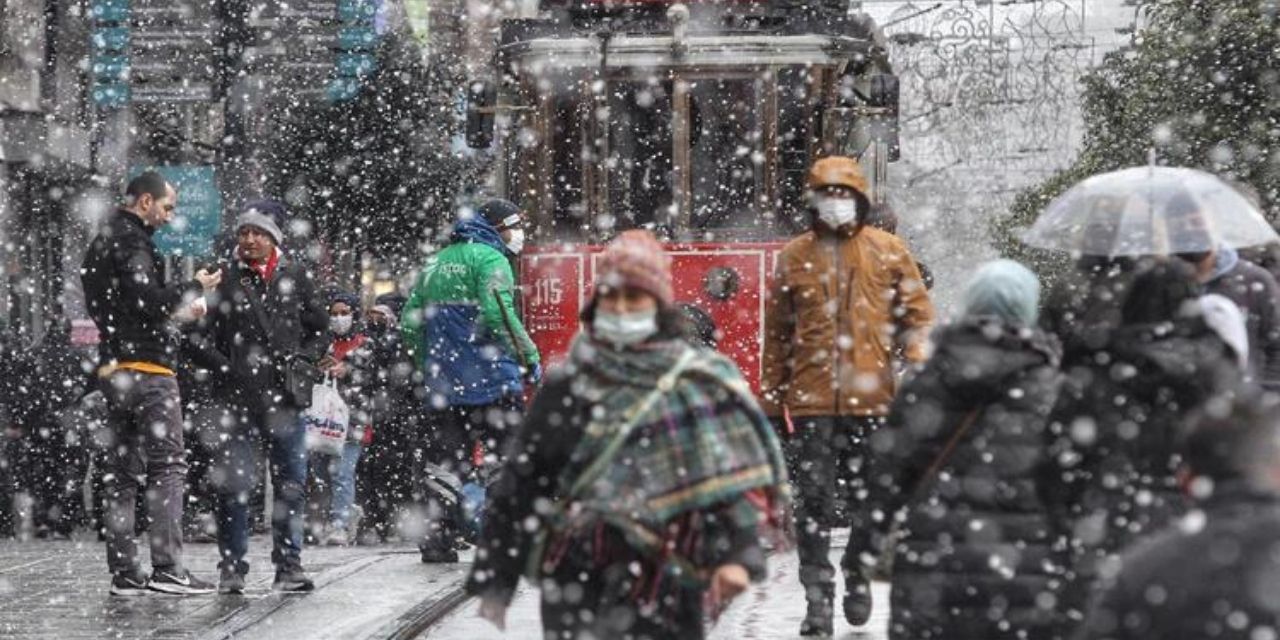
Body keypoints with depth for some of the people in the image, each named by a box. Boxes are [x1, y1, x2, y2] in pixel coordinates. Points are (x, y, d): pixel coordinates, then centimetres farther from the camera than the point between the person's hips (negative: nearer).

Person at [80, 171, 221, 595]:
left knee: (122, 470, 9)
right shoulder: (132, 241, -9)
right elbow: (149, 300, -20)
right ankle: (166, 567, -15)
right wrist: (195, 288, -7)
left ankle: (124, 572, 9)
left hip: (114, 368, 10)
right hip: (146, 367, -10)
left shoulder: (102, 243, 22)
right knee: (168, 465, -9)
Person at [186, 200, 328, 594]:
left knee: (291, 485, 5)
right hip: (237, 398, -2)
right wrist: (223, 366, -8)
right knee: (234, 485, -5)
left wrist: (301, 361, -1)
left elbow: (321, 329, 15)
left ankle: (288, 565, 13)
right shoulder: (226, 283, 5)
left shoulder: (295, 277, 9)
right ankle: (232, 567, 3)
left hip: (284, 398, 2)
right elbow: (199, 339, 6)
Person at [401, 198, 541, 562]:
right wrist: (530, 358, -10)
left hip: (442, 385, 7)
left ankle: (437, 539, 6)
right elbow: (499, 315, -19)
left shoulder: (434, 266, 18)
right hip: (491, 382, -7)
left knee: (442, 461, 9)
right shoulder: (489, 259, -5)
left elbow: (409, 324, 16)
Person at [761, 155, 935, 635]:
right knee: (814, 502, -3)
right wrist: (772, 399, 10)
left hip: (872, 398, 0)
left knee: (869, 498, 9)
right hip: (812, 400, 0)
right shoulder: (794, 257, 8)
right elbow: (776, 334, 12)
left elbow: (917, 313, 6)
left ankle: (858, 574, 28)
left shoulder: (889, 252, 6)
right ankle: (818, 598, 1)